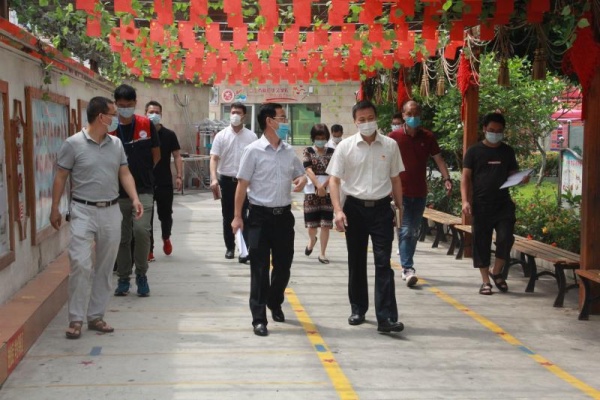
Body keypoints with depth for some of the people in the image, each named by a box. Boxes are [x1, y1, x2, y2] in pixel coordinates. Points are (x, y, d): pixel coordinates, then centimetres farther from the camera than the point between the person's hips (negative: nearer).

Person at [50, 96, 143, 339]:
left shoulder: (116, 144, 8)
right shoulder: (73, 144, -6)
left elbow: (125, 174, 11)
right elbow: (61, 178, -1)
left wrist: (135, 199, -4)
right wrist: (55, 209, -2)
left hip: (111, 211, 5)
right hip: (84, 211, -5)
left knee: (105, 267, 8)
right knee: (81, 264, -12)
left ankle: (96, 316, 19)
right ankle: (76, 319, -1)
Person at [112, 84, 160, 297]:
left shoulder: (146, 125, 0)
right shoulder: (110, 129, -1)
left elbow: (156, 155, 10)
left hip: (143, 190, -1)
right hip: (119, 192, 1)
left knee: (141, 230, -16)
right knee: (122, 237, 8)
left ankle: (141, 274, 3)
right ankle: (123, 278, 23)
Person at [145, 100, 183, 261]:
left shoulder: (169, 135, 1)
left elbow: (177, 156, 3)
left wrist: (179, 176, -8)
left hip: (165, 183, 1)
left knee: (165, 215, 9)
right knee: (146, 217, 2)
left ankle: (166, 238, 39)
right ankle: (149, 250, 11)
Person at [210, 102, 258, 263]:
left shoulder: (251, 137, 2)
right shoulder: (221, 136, 0)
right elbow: (214, 158, -5)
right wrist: (214, 178, -20)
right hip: (226, 180, 1)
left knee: (243, 216, -4)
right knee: (228, 216, 9)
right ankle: (230, 247, 21)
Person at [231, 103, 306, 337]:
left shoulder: (289, 151, 8)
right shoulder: (253, 150, -7)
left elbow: (300, 174, 22)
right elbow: (242, 184, -6)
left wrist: (301, 180, -3)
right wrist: (237, 216, -10)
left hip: (284, 214, 5)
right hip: (260, 215, -5)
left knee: (283, 264, 14)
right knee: (259, 268, -2)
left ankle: (275, 303, 39)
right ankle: (259, 318, 4)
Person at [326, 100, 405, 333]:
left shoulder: (390, 146, 2)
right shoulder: (345, 146, -3)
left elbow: (395, 179, 10)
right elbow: (334, 180, -4)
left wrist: (400, 209, 8)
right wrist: (338, 210, -15)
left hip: (381, 209, 0)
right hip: (355, 208, 0)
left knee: (383, 263, -5)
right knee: (356, 262, 11)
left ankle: (386, 318, -6)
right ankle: (358, 310, 27)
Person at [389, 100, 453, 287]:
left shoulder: (427, 137, 4)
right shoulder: (394, 136, -3)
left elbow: (438, 159, 3)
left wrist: (446, 178, -12)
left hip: (420, 192, 4)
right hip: (401, 192, -4)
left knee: (414, 232, 12)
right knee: (405, 231, -11)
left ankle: (406, 267, 25)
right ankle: (408, 269, -15)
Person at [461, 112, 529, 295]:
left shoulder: (507, 151, 10)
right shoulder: (474, 151, 2)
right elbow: (466, 178, -1)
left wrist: (523, 179, -8)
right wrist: (465, 200, -12)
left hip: (503, 204, 2)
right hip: (481, 205, -2)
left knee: (505, 238, -9)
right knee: (481, 243, 2)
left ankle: (496, 272, 15)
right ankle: (485, 281, 14)